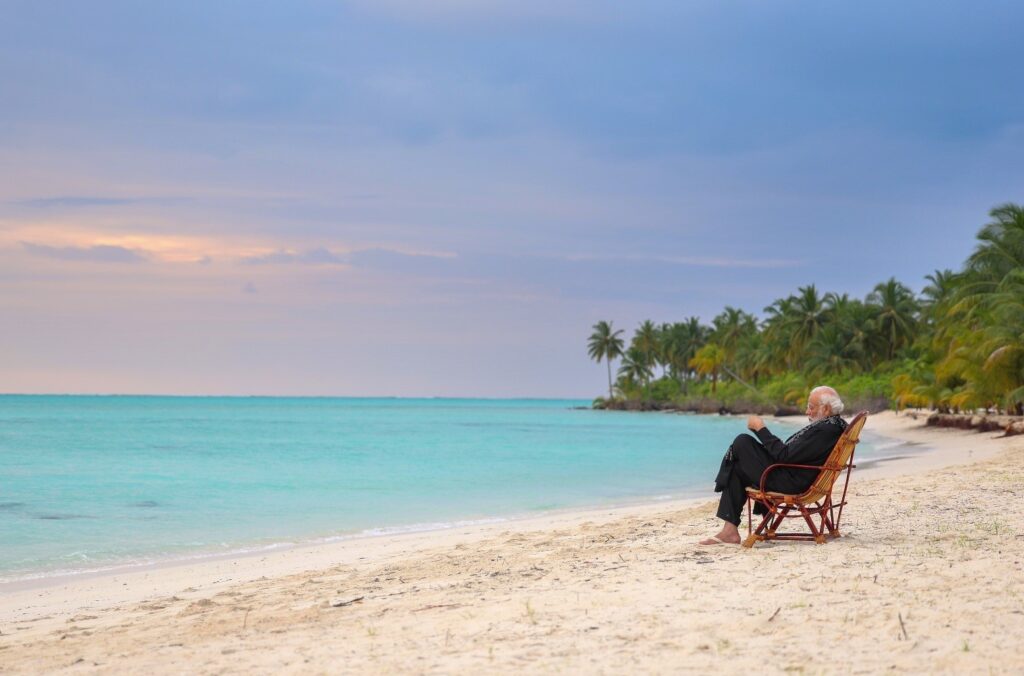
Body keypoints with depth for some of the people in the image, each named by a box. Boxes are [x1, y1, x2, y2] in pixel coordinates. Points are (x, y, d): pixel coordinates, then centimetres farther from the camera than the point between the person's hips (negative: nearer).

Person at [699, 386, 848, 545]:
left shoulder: (825, 430, -22)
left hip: (789, 483, -11)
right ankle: (730, 530, 12)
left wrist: (760, 429, -15)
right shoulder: (836, 425, 11)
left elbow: (785, 455, -23)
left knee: (742, 442, -7)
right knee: (737, 469, 16)